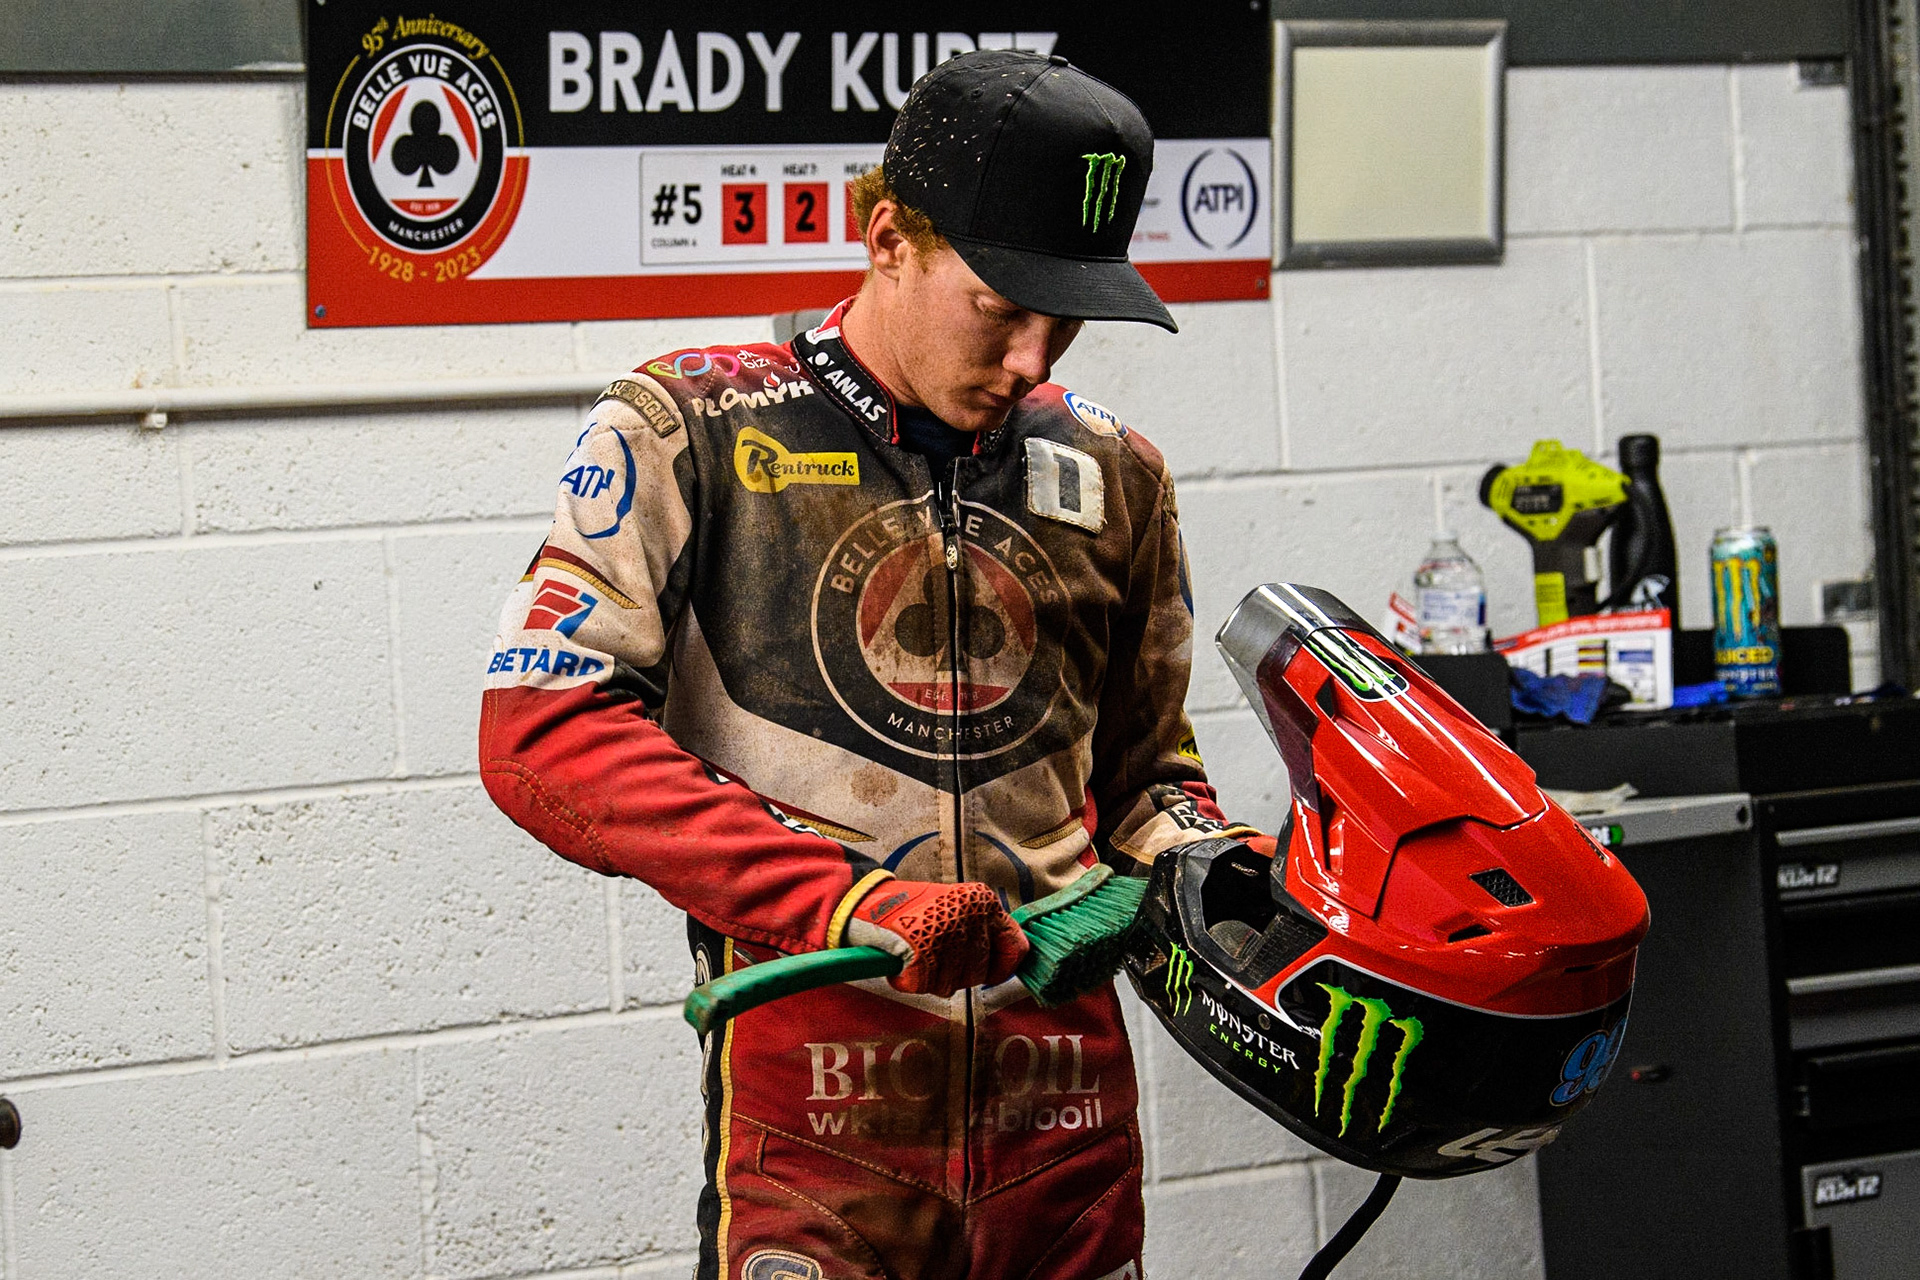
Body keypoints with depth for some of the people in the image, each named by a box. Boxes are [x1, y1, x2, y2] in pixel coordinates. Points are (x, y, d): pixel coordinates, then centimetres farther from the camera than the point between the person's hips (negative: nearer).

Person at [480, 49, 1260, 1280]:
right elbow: (543, 734, -12)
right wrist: (836, 900, -21)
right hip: (818, 1119, -4)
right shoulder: (695, 427, -2)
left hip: (1067, 1117, 4)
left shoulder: (1110, 473, 13)